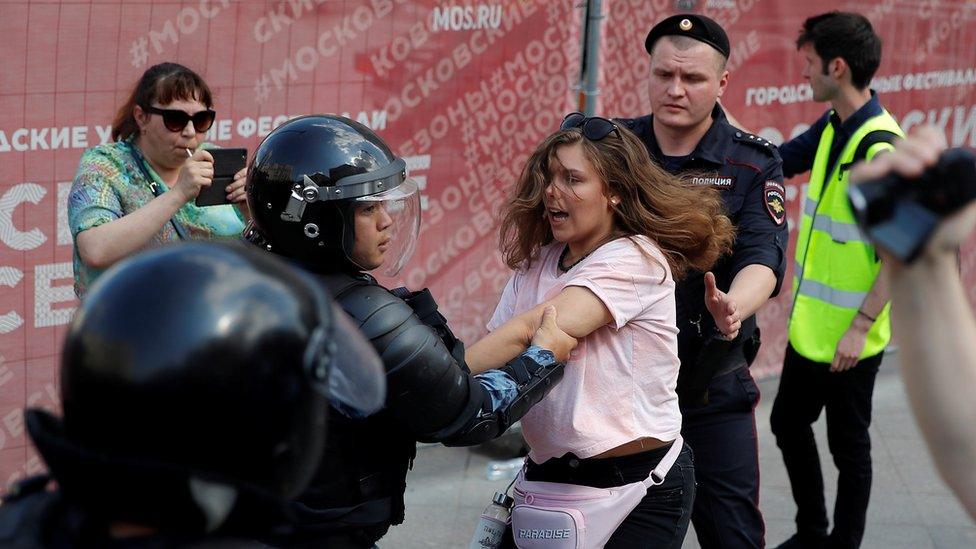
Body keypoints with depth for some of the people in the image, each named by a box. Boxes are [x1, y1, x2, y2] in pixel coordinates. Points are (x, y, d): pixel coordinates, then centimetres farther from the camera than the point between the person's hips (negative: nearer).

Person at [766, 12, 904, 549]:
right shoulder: (832, 128, 3)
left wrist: (860, 327, -21)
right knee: (787, 423, 20)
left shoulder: (879, 148, -23)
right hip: (810, 325, 9)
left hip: (849, 338, -9)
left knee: (847, 446, 7)